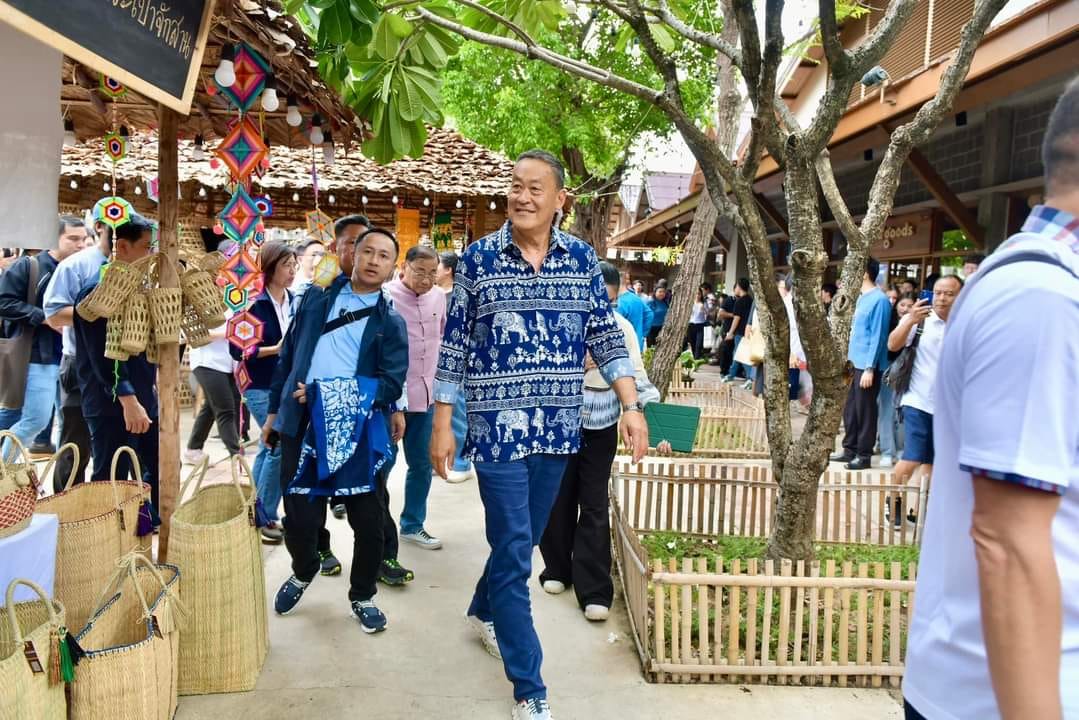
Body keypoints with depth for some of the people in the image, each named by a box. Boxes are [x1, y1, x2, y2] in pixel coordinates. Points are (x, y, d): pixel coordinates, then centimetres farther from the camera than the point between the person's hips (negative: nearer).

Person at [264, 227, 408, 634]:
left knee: (368, 521, 4)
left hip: (359, 433, -1)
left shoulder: (390, 323, 5)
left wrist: (332, 393, -16)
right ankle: (303, 572, 38)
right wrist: (274, 410, 14)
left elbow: (391, 384, -7)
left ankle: (362, 597, 28)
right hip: (302, 426, 1)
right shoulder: (316, 299, 11)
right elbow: (288, 356, 15)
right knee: (300, 517, 5)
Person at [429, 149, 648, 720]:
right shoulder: (478, 257, -3)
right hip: (497, 424, -3)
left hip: (559, 425, 3)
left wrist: (631, 405, -4)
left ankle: (483, 612, 48)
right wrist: (442, 423, -3)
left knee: (524, 539, 19)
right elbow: (455, 344, -1)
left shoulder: (581, 258, 4)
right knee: (514, 549, -1)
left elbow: (604, 335, 5)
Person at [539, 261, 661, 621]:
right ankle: (557, 568, 30)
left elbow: (636, 376, -3)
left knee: (594, 505, 1)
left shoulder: (622, 327, -2)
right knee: (559, 498, 11)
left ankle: (594, 591, 4)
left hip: (601, 425, 1)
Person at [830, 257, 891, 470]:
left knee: (864, 410, 0)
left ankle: (864, 455, 9)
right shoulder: (862, 298, 13)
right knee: (850, 409, 13)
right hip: (854, 363, 8)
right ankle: (850, 449, 23)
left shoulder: (879, 300, -13)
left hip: (867, 365, -8)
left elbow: (878, 337, -16)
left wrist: (870, 368, -18)